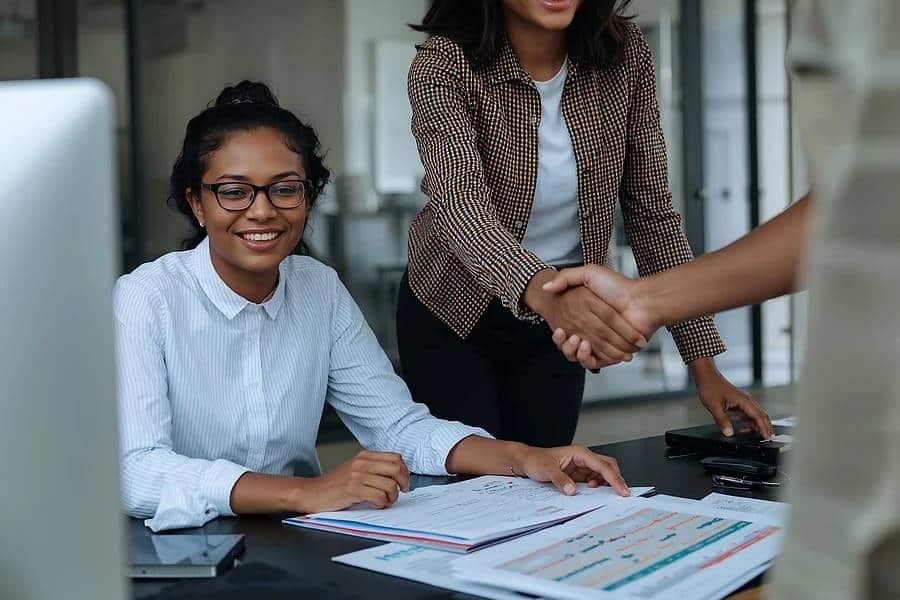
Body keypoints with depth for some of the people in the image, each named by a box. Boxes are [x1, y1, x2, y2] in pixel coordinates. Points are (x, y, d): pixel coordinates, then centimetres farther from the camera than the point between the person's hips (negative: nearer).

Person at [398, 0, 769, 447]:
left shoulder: (625, 55, -13)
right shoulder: (443, 67, -22)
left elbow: (651, 210, -9)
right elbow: (461, 204, -37)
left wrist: (704, 365, -12)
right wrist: (545, 292, -58)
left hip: (560, 313, 3)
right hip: (455, 314, -2)